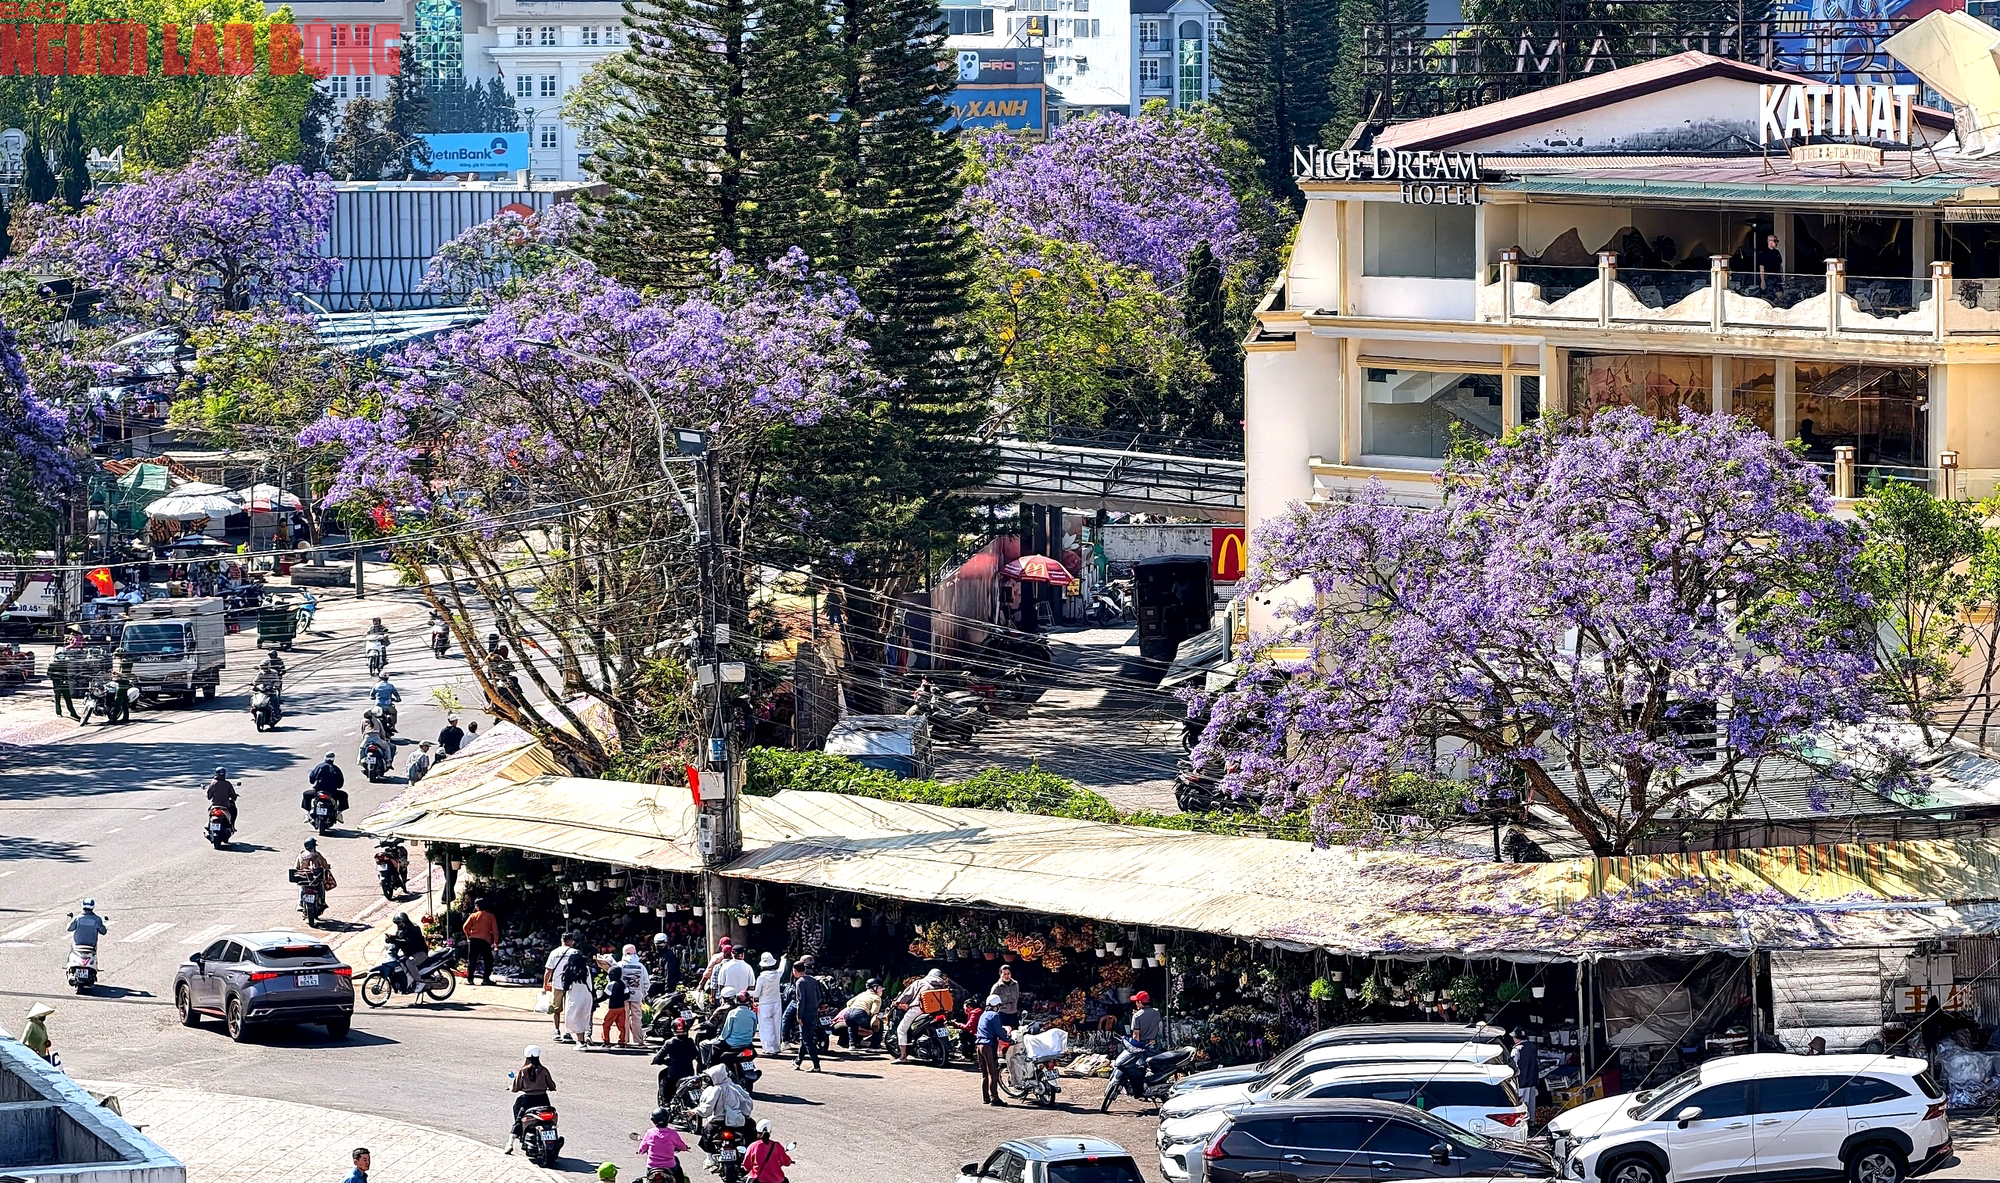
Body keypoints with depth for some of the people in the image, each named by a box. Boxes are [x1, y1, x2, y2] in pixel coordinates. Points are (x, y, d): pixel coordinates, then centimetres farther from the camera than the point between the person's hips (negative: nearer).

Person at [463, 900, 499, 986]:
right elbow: (495, 930, 2)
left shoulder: (474, 915, 5)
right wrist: (495, 942, 6)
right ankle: (486, 978, -2)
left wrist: (468, 936, 14)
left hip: (473, 940, 1)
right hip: (485, 940, -1)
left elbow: (465, 927, -2)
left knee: (472, 960, 7)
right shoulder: (490, 916, 7)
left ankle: (469, 978, 2)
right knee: (488, 960, 8)